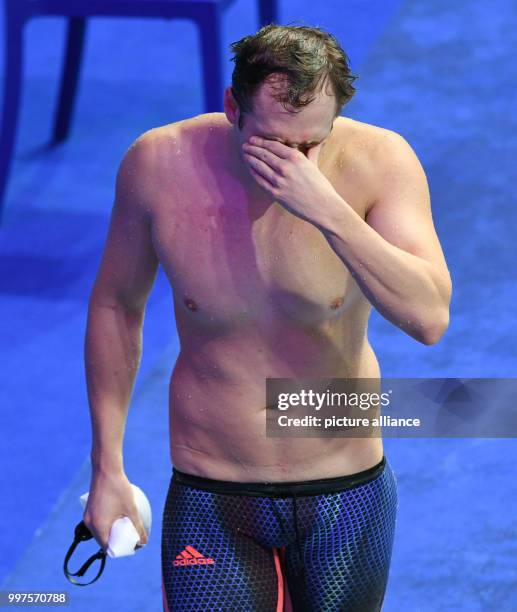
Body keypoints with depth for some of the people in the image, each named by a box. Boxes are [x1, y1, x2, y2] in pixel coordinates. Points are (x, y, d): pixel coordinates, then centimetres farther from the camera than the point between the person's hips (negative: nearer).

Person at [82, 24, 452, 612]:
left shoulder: (378, 161, -16)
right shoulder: (158, 164, -13)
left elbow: (430, 318, -27)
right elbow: (116, 305, 3)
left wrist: (326, 208, -36)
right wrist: (107, 466, 4)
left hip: (346, 499, 1)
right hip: (211, 503, 0)